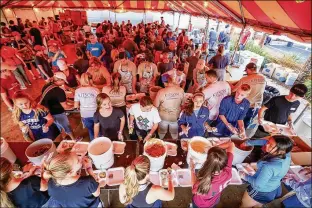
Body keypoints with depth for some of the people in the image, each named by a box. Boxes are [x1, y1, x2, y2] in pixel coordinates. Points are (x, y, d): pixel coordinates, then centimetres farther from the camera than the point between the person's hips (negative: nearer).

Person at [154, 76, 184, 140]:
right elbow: (182, 102, -4)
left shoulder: (161, 92, -26)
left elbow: (156, 105, -15)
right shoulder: (181, 90, -19)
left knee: (162, 133, 27)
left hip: (163, 117, -1)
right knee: (175, 134, 28)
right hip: (175, 117, 2)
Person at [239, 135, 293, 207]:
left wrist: (245, 176, -14)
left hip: (261, 193, -6)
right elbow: (265, 141, -7)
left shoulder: (269, 167, -41)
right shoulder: (286, 154, -20)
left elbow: (258, 184, -30)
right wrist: (248, 142, -4)